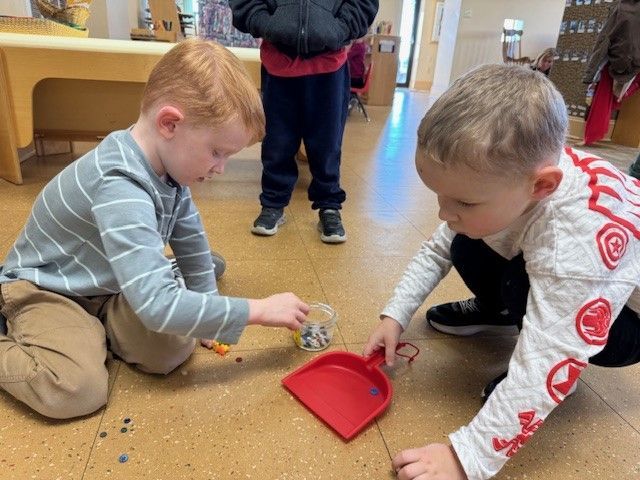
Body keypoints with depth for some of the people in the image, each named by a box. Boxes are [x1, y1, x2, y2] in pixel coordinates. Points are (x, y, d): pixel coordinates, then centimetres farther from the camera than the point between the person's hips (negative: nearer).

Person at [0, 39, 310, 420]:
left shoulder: (166, 162, -11)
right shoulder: (120, 188, -37)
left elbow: (192, 240, 3)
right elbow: (158, 305, -42)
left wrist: (208, 314, 7)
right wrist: (259, 310, -34)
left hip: (108, 288, 7)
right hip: (44, 289, -6)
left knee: (174, 352, -13)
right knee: (79, 390, -27)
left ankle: (93, 327, 12)